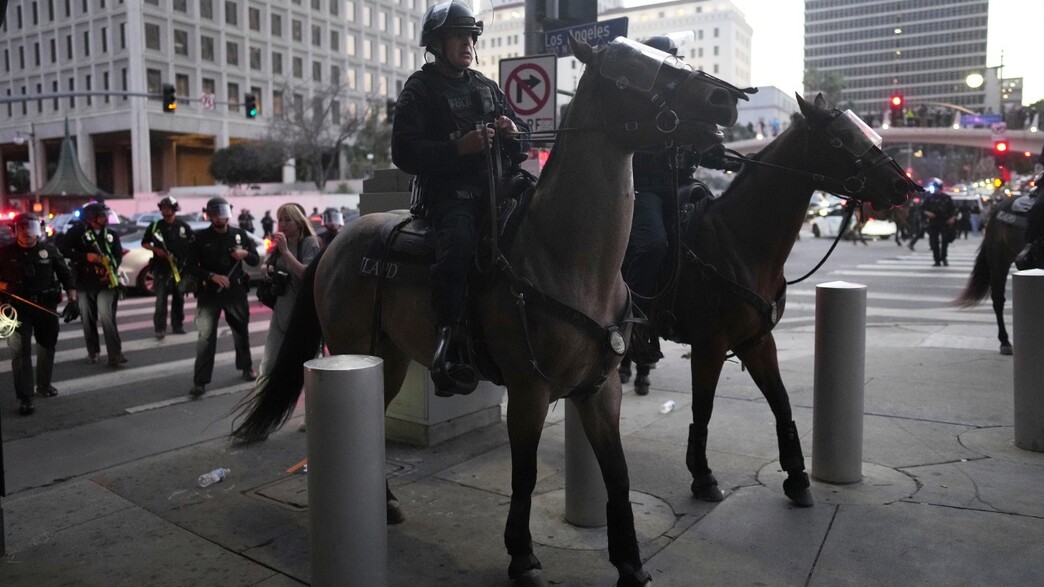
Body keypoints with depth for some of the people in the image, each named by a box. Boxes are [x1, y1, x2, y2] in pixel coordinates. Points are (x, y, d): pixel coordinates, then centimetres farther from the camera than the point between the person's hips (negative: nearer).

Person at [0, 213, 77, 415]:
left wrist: (71, 290, -4)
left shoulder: (49, 249, 1)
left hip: (47, 306, 2)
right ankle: (25, 398, -8)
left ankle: (44, 384, 37)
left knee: (47, 346, 16)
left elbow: (64, 271, 7)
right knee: (20, 351, -8)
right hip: (18, 308, -2)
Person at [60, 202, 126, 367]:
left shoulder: (111, 234, 8)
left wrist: (112, 269, -9)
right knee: (88, 319, 8)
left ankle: (115, 354, -13)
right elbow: (64, 250, -5)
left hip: (105, 282, 0)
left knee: (107, 317, -12)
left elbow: (118, 254, 9)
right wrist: (86, 256, -16)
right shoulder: (78, 231, -1)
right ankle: (93, 352, 23)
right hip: (84, 282, 0)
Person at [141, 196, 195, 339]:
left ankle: (177, 325, 21)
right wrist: (155, 249, -7)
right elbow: (144, 243, 13)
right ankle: (160, 329, -8)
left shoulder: (184, 226, 4)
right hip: (161, 268, -1)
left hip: (180, 268, 1)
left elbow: (192, 247, 6)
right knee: (161, 299, -9)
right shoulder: (155, 226, 4)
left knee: (178, 299, 10)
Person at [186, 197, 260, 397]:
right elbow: (191, 266, -3)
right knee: (205, 336, -9)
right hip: (209, 292, -2)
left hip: (236, 290, 2)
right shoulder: (201, 237, -1)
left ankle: (246, 367, 36)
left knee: (241, 331, 15)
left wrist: (246, 254, -14)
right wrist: (212, 276, -18)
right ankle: (200, 381, -8)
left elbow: (256, 261, 8)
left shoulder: (240, 234, 5)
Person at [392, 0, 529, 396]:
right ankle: (446, 353, -29)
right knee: (459, 246, -34)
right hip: (447, 194, -6)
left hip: (493, 188, 6)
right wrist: (459, 147, -19)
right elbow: (404, 154, -7)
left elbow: (523, 145, 23)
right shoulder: (419, 90, 4)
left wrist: (514, 134, -2)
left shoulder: (487, 88, 20)